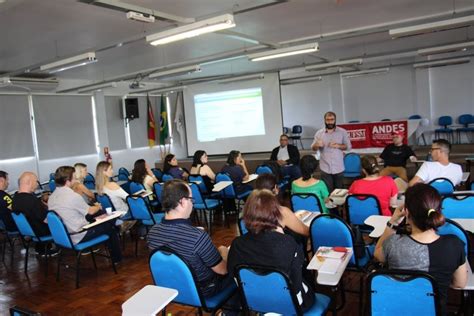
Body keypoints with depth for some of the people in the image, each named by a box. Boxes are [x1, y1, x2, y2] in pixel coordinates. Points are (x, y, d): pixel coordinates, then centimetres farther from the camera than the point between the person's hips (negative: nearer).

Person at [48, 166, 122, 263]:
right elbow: (90, 211, -8)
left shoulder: (51, 197, 0)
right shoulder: (73, 196, -24)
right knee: (109, 225, 10)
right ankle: (116, 258, 23)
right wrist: (99, 206, 14)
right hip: (78, 237, -8)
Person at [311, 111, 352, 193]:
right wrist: (317, 145, -20)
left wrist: (338, 145, -16)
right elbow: (313, 148, 3)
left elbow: (348, 146, 3)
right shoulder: (319, 133, 1)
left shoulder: (342, 132, 0)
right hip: (325, 168, 0)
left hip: (338, 168, 0)